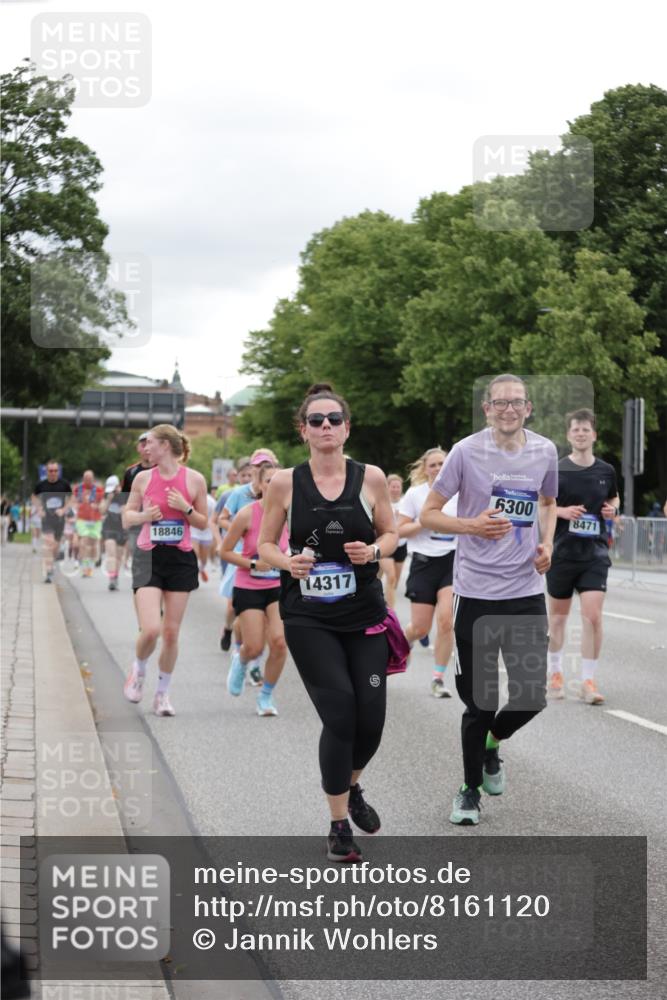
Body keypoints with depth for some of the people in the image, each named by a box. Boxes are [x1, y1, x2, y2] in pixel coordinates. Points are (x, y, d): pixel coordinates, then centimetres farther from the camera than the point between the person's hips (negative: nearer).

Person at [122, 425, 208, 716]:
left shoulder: (194, 479, 0)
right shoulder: (143, 478, 3)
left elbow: (203, 523, 8)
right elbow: (126, 518, 13)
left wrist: (186, 508, -11)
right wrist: (143, 516, -9)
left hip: (181, 560, 0)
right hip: (149, 557, 0)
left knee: (171, 632, 3)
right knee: (150, 629, -15)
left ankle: (162, 692, 19)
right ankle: (139, 669, 17)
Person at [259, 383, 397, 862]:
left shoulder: (371, 478, -1)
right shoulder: (285, 482, -4)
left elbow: (391, 533, 10)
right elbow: (265, 544, 5)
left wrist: (373, 551, -11)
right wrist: (287, 562, -16)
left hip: (365, 614, 2)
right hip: (308, 619, -2)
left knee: (370, 719, 1)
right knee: (340, 715, -11)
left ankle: (352, 787, 36)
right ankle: (339, 826, 6)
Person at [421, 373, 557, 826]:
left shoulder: (545, 451, 4)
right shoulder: (466, 452, -7)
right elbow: (428, 513, -2)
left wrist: (546, 543, 4)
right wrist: (474, 526, -18)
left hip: (527, 591, 3)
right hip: (476, 594, -3)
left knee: (532, 696, 1)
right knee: (481, 702, 2)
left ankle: (490, 744, 35)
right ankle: (470, 791, 23)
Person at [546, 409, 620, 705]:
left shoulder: (606, 471, 4)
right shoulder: (556, 471, -5)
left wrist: (612, 508, 0)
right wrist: (562, 511, -16)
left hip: (595, 553, 1)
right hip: (562, 551, -1)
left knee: (593, 615, -12)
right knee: (558, 614, 12)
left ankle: (588, 680, -5)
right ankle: (555, 672, 31)